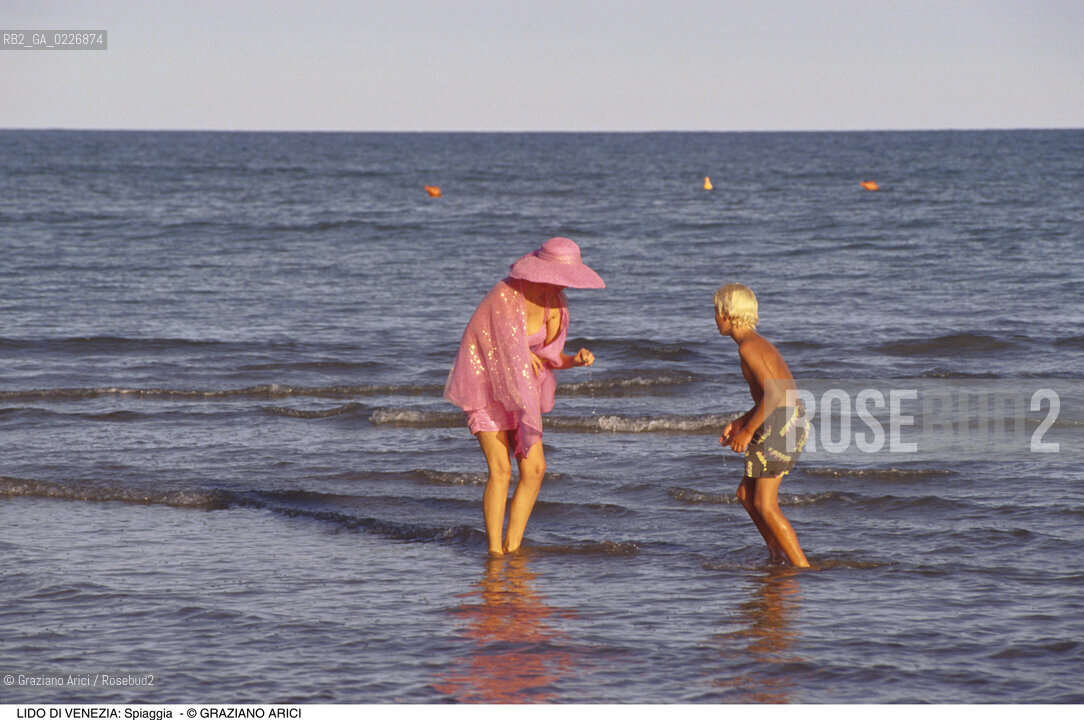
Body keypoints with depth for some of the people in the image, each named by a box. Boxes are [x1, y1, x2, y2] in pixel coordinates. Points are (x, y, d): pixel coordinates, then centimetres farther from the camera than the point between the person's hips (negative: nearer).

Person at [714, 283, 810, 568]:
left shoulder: (748, 347, -13)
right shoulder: (762, 344, 18)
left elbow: (773, 394, -22)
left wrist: (747, 431, -15)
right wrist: (740, 422, 20)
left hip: (779, 424, -10)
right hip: (795, 420, 10)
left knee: (764, 505, -4)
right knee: (746, 493, 17)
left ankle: (802, 566, -6)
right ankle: (778, 555, 17)